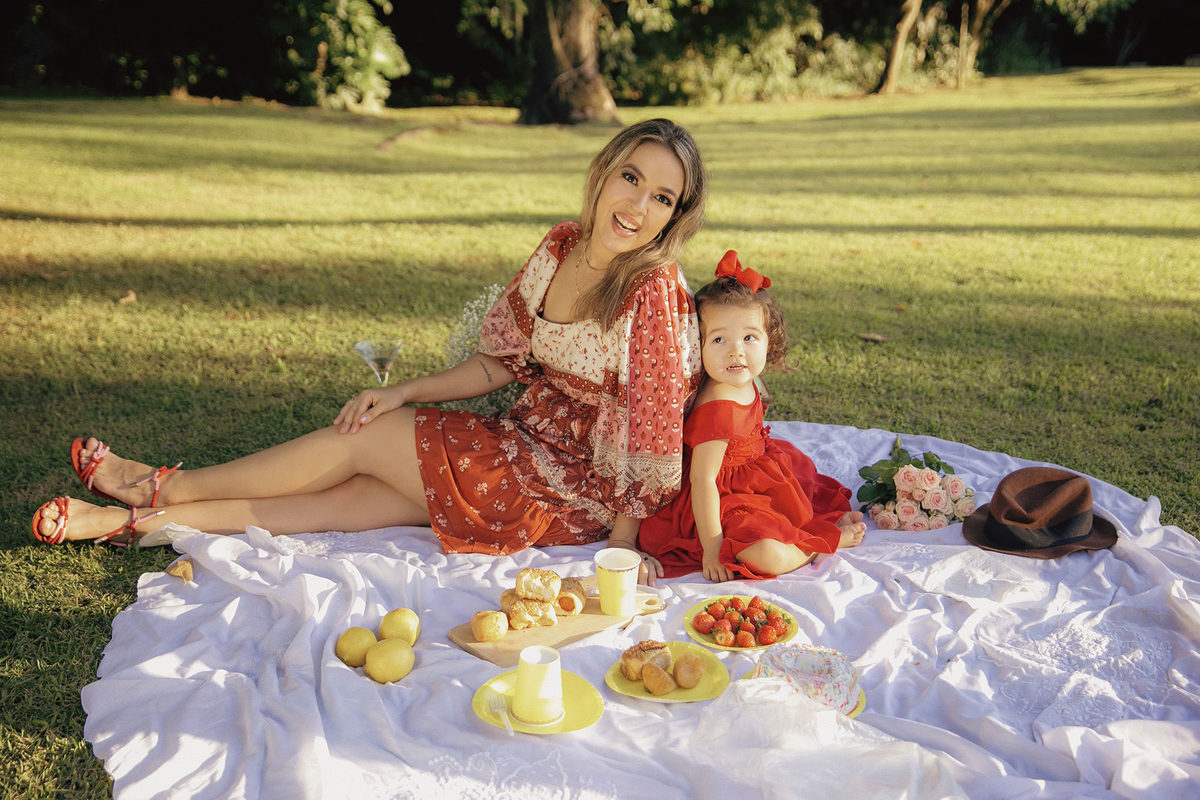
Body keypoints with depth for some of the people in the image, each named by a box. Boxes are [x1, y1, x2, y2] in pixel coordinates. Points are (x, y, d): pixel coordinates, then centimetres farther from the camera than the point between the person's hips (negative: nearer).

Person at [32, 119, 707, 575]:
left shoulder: (656, 293, -22)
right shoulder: (562, 248, 1)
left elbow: (655, 443, -18)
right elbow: (503, 361, 9)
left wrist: (618, 551, -16)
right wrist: (404, 393, 2)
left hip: (574, 492, -6)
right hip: (528, 443, 6)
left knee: (363, 439, -5)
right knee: (345, 499, -1)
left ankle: (166, 487, 15)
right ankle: (139, 520, 13)